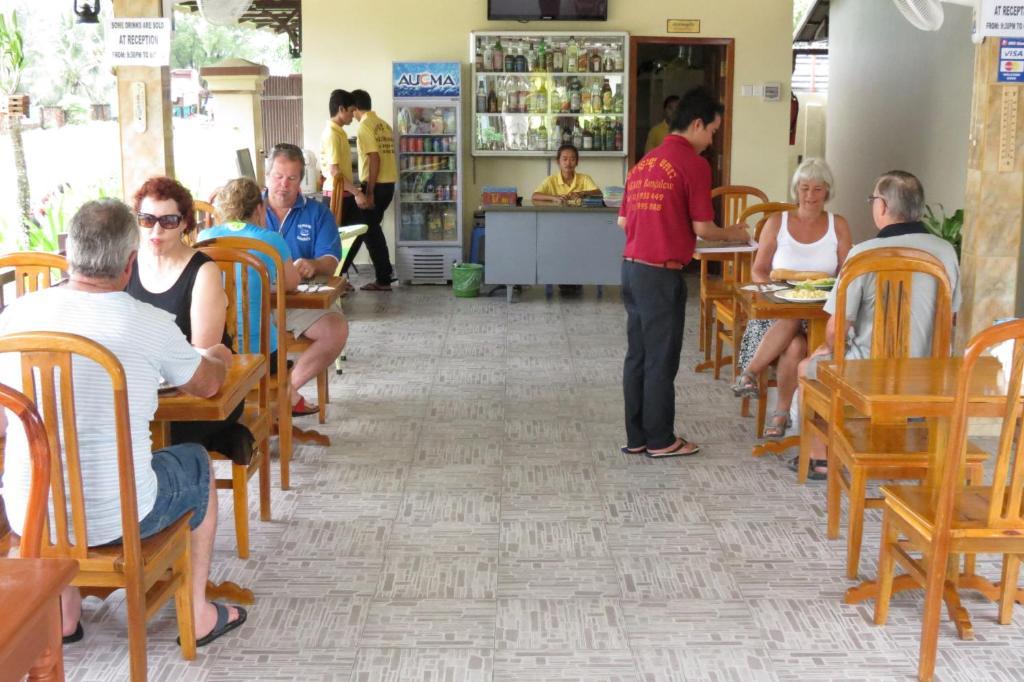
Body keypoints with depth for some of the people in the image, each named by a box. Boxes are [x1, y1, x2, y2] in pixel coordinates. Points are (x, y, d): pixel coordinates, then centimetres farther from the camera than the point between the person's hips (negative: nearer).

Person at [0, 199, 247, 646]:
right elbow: (206, 385, 7)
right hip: (118, 519, -3)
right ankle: (197, 614, 32)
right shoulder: (151, 325, -14)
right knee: (196, 462, 26)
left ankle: (64, 613, 39)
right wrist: (218, 357, 31)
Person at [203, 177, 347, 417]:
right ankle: (288, 391, 11)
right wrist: (295, 267, 27)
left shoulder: (205, 236, 2)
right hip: (259, 349, -6)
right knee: (336, 328, 5)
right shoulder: (271, 239, -10)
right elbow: (291, 284, 4)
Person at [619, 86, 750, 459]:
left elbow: (623, 220, 16)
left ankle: (637, 437, 20)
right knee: (661, 360, 2)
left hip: (632, 267, 8)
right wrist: (731, 234, 9)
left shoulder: (644, 162, 13)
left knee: (637, 355, 13)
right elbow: (702, 227, -10)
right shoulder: (693, 163, -9)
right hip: (661, 273, -8)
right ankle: (660, 441, 12)